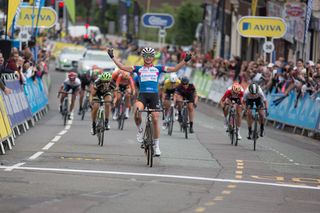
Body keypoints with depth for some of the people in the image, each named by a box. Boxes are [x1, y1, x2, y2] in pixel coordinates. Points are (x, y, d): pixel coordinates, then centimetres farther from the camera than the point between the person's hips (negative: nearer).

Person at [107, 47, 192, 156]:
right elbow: (122, 67, 9)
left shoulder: (158, 69, 12)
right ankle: (140, 130, -3)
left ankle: (156, 145, 14)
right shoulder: (138, 69, 12)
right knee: (137, 112, -32)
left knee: (155, 120, -1)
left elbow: (174, 69, 9)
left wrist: (185, 61, -1)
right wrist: (113, 57, 4)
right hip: (142, 95, -1)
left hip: (154, 95, 1)